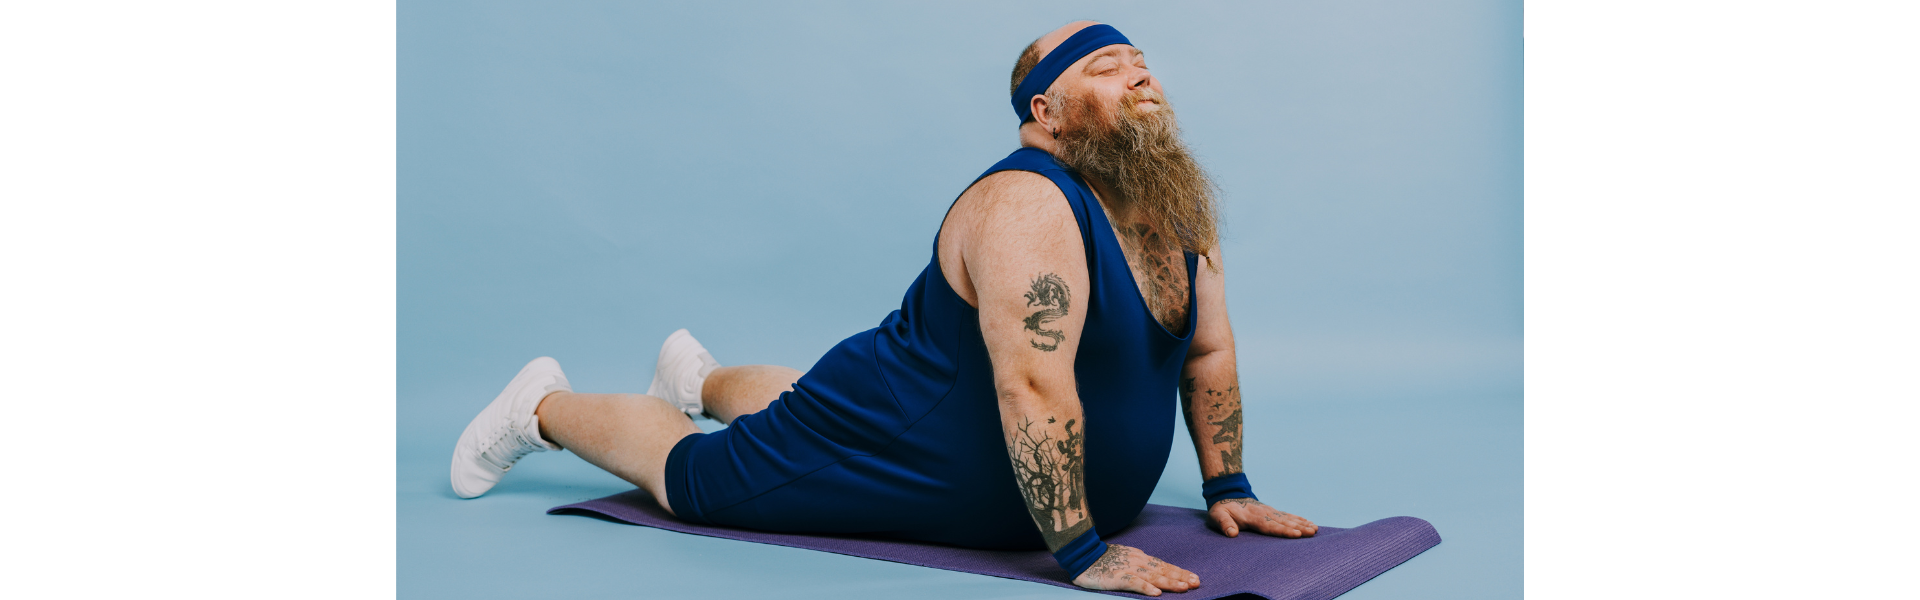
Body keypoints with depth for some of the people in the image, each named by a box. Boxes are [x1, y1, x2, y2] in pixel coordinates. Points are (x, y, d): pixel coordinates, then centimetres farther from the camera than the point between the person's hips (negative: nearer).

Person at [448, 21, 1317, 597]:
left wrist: (1228, 488, 0)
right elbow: (1032, 384, -41)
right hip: (894, 463, -8)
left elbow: (1209, 350, 3)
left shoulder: (1179, 209, -5)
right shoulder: (1027, 207, -34)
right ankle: (544, 405, 35)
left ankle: (700, 376, 62)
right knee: (686, 472, 10)